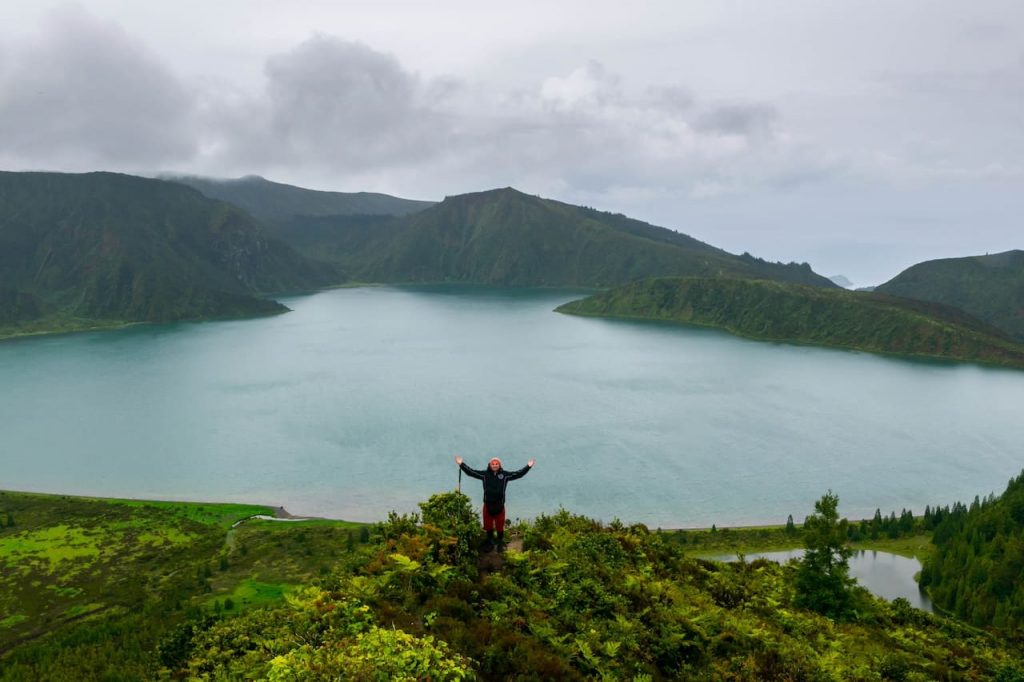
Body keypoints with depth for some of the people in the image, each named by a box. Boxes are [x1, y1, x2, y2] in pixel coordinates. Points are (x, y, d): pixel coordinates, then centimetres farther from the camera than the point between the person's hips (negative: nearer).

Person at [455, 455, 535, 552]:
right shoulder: (484, 474, -2)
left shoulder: (505, 474, -2)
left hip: (499, 505, 0)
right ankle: (490, 542, 32)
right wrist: (461, 464, -9)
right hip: (488, 505, 1)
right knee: (488, 525, 13)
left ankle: (501, 543, 30)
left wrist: (528, 466, -12)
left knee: (500, 526, 11)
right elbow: (471, 472, -2)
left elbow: (518, 474, -3)